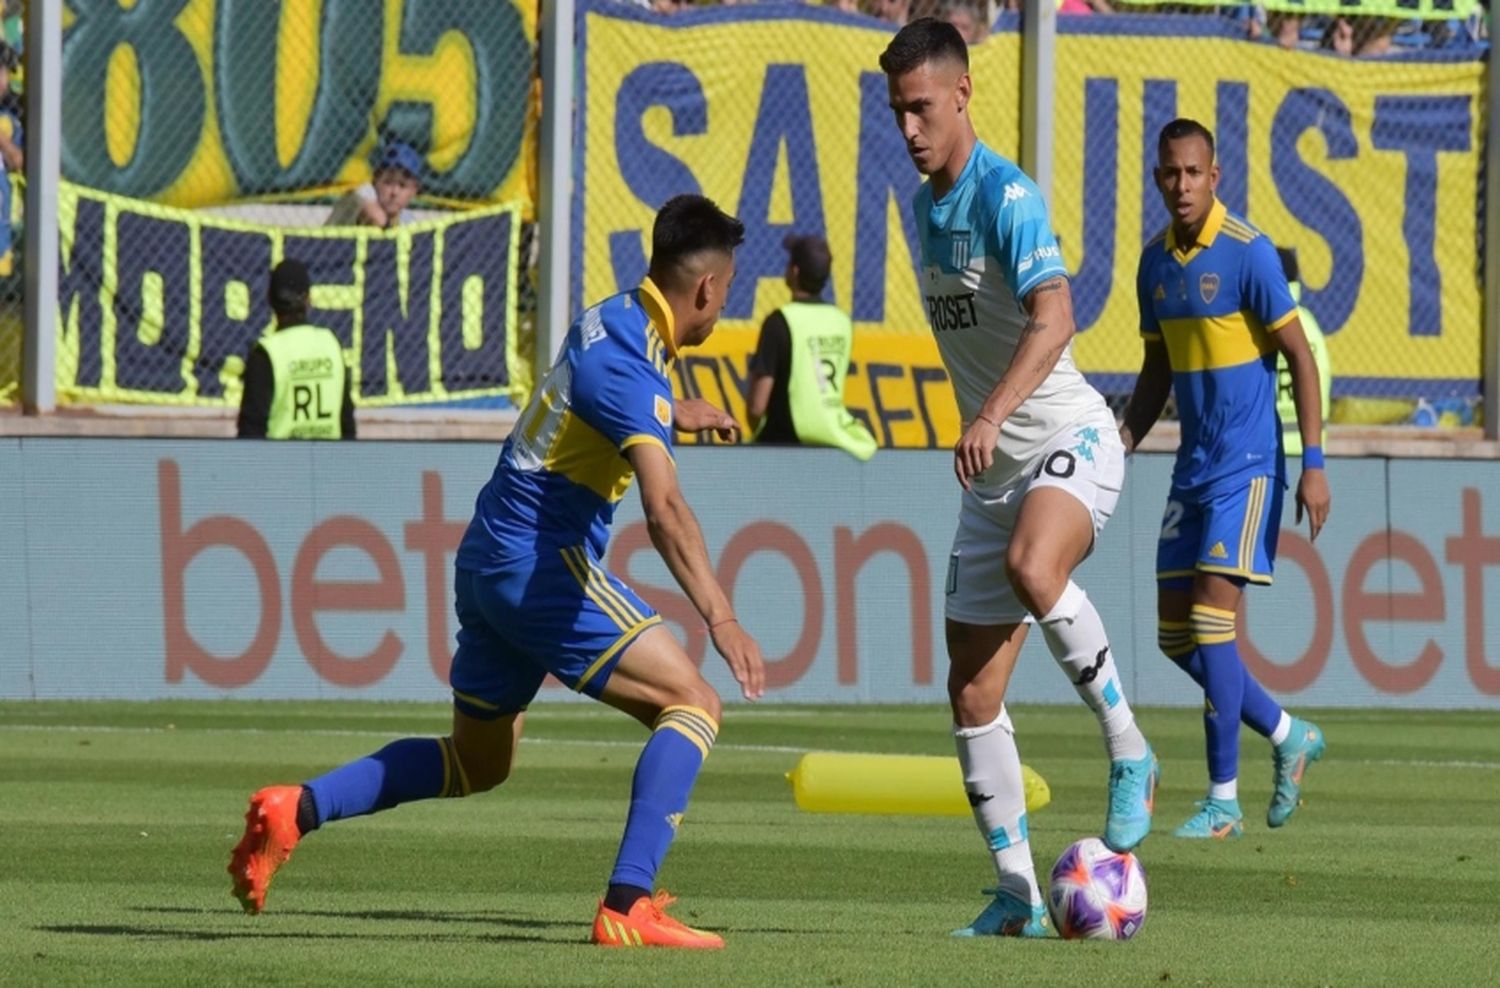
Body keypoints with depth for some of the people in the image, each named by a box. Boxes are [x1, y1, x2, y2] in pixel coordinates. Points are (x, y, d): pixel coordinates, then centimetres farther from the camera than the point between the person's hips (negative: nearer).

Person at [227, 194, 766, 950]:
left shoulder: (610, 320, 9)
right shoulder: (632, 367, -20)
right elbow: (665, 512, -33)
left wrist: (670, 415, 41)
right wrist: (721, 619, -40)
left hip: (489, 562, 10)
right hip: (543, 564, -10)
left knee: (476, 762, 22)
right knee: (691, 705, -10)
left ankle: (297, 809, 12)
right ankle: (627, 907, -21)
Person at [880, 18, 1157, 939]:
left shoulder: (1006, 195, -14)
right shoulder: (925, 208, 12)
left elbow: (1053, 320, -28)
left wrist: (992, 414, -41)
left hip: (1069, 439, -8)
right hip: (994, 472, 8)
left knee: (1030, 566, -39)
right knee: (972, 691, 1)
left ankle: (1129, 751, -21)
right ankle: (1016, 892, 8)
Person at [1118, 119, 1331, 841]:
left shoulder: (1247, 253, -13)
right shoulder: (1155, 262, 9)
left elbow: (1300, 357, -11)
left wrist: (1313, 465, -16)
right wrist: (1120, 448, 8)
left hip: (1246, 464, -8)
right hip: (1193, 468, 8)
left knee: (1212, 620, -13)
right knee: (1175, 632, 6)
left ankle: (1223, 802, -8)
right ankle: (1289, 737, 24)